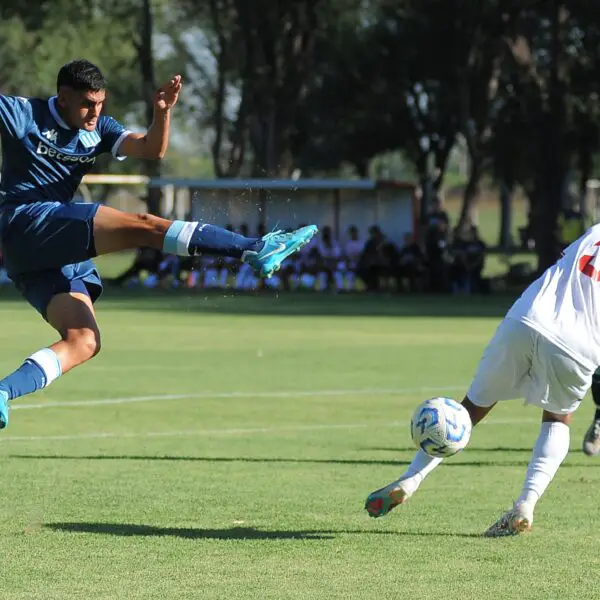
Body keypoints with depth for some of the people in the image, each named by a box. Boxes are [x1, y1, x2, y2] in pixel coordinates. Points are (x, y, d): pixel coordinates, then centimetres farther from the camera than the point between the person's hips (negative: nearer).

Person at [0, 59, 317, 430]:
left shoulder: (98, 129, 16)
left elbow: (152, 149, 2)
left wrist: (163, 112, -16)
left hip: (61, 256, 8)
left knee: (84, 342, -10)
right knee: (141, 226, -20)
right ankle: (255, 250, -27)